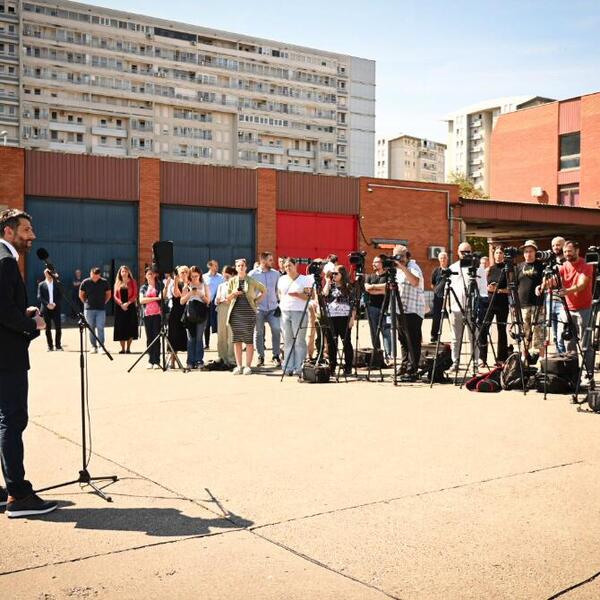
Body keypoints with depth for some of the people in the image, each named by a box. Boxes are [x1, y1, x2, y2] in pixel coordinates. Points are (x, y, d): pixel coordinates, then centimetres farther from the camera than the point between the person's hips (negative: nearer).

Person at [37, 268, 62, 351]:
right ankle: (50, 346, 7)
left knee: (58, 327, -6)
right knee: (48, 328, 2)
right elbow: (39, 297, 0)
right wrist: (47, 304, -12)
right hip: (46, 309, 0)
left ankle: (58, 345, 4)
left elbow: (60, 296, 4)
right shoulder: (41, 285, 7)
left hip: (56, 308, 0)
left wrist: (55, 304, -10)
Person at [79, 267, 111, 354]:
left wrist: (103, 302, 7)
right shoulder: (85, 282, -1)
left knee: (100, 328, -7)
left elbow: (108, 294, 13)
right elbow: (81, 295, 11)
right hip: (89, 309, 1)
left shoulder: (104, 282, 0)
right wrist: (86, 303, 6)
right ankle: (94, 346, 11)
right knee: (91, 328, 4)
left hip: (101, 309, -1)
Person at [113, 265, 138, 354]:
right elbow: (115, 296, 6)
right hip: (120, 307, 2)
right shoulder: (117, 283, 11)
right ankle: (122, 348, 3)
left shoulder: (132, 282, 4)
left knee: (130, 327, -3)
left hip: (130, 307, -2)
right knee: (121, 327, -1)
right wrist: (121, 304, -11)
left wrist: (128, 303, -15)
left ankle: (128, 348, 3)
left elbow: (135, 295, -2)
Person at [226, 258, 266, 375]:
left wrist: (257, 301, 3)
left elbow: (264, 290, 13)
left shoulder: (252, 281, 2)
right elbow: (228, 298, 10)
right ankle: (238, 366, 10)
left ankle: (248, 366, 3)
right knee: (237, 340, 3)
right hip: (235, 312, 2)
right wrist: (233, 293, -11)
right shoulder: (232, 281, 7)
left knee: (249, 341, -3)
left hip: (249, 313, -2)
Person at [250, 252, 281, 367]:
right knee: (259, 332, 3)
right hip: (258, 308, -2)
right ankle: (260, 357, 14)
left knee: (276, 330, -9)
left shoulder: (276, 273, 9)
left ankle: (276, 355, 3)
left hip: (273, 308, 2)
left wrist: (279, 304, 7)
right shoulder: (253, 274, 2)